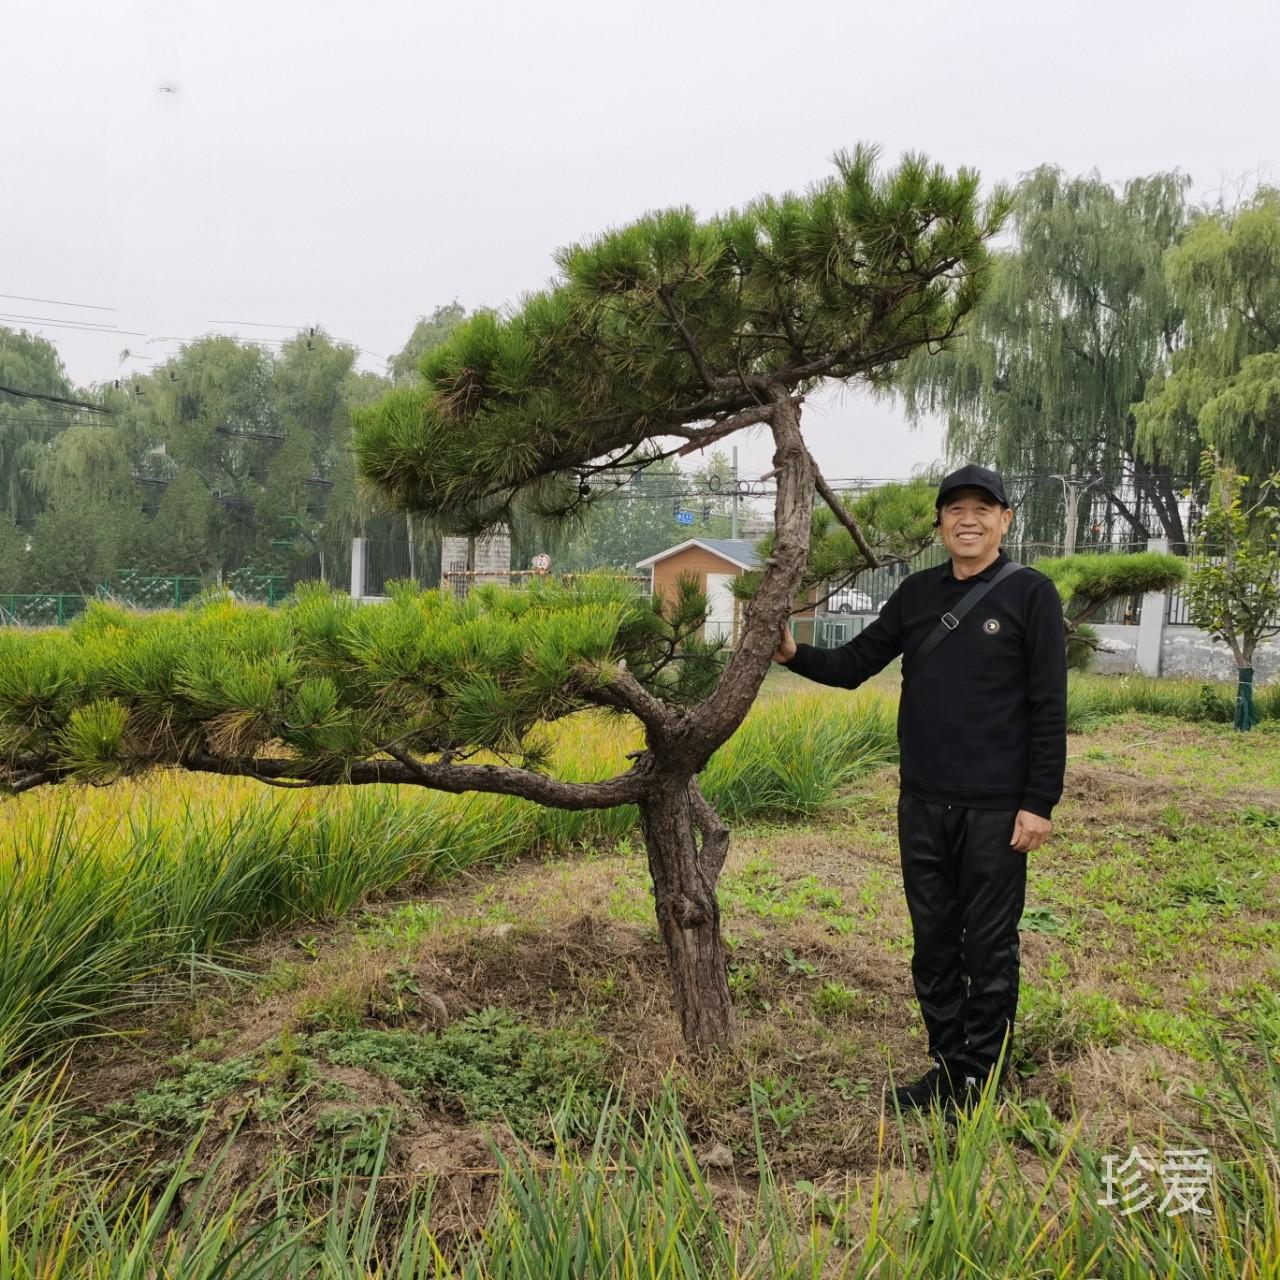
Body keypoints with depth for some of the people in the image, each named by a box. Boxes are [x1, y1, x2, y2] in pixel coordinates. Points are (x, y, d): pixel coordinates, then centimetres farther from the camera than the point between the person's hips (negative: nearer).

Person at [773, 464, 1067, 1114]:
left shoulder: (1030, 594, -5)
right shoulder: (918, 593, 8)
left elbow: (1049, 707, -8)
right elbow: (854, 664, 8)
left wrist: (1039, 803, -11)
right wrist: (794, 654, -10)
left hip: (994, 809, -5)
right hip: (923, 804, 5)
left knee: (988, 947, 6)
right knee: (933, 943, 13)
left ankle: (983, 1079, 21)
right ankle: (946, 1066, 28)